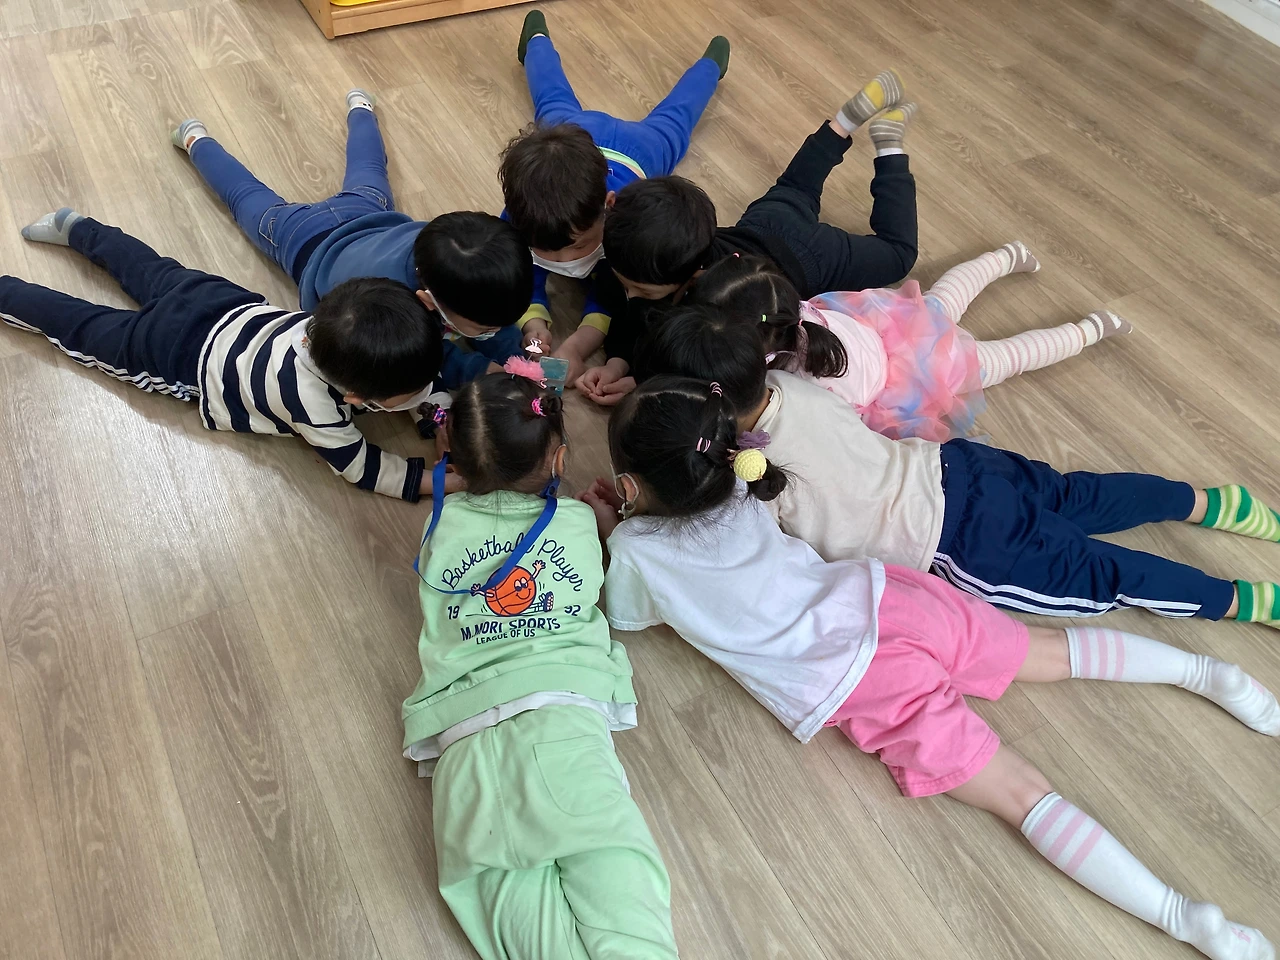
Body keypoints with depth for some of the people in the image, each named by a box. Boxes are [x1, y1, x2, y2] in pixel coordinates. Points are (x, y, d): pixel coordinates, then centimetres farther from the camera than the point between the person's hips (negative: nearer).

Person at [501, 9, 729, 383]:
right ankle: (538, 40, 64)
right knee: (555, 104, 35)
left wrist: (578, 345, -56)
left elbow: (615, 290, -37)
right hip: (569, 131, 1)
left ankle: (710, 64, 61)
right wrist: (533, 322, -52)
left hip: (638, 146, -1)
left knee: (671, 118, 32)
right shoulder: (522, 216, -44)